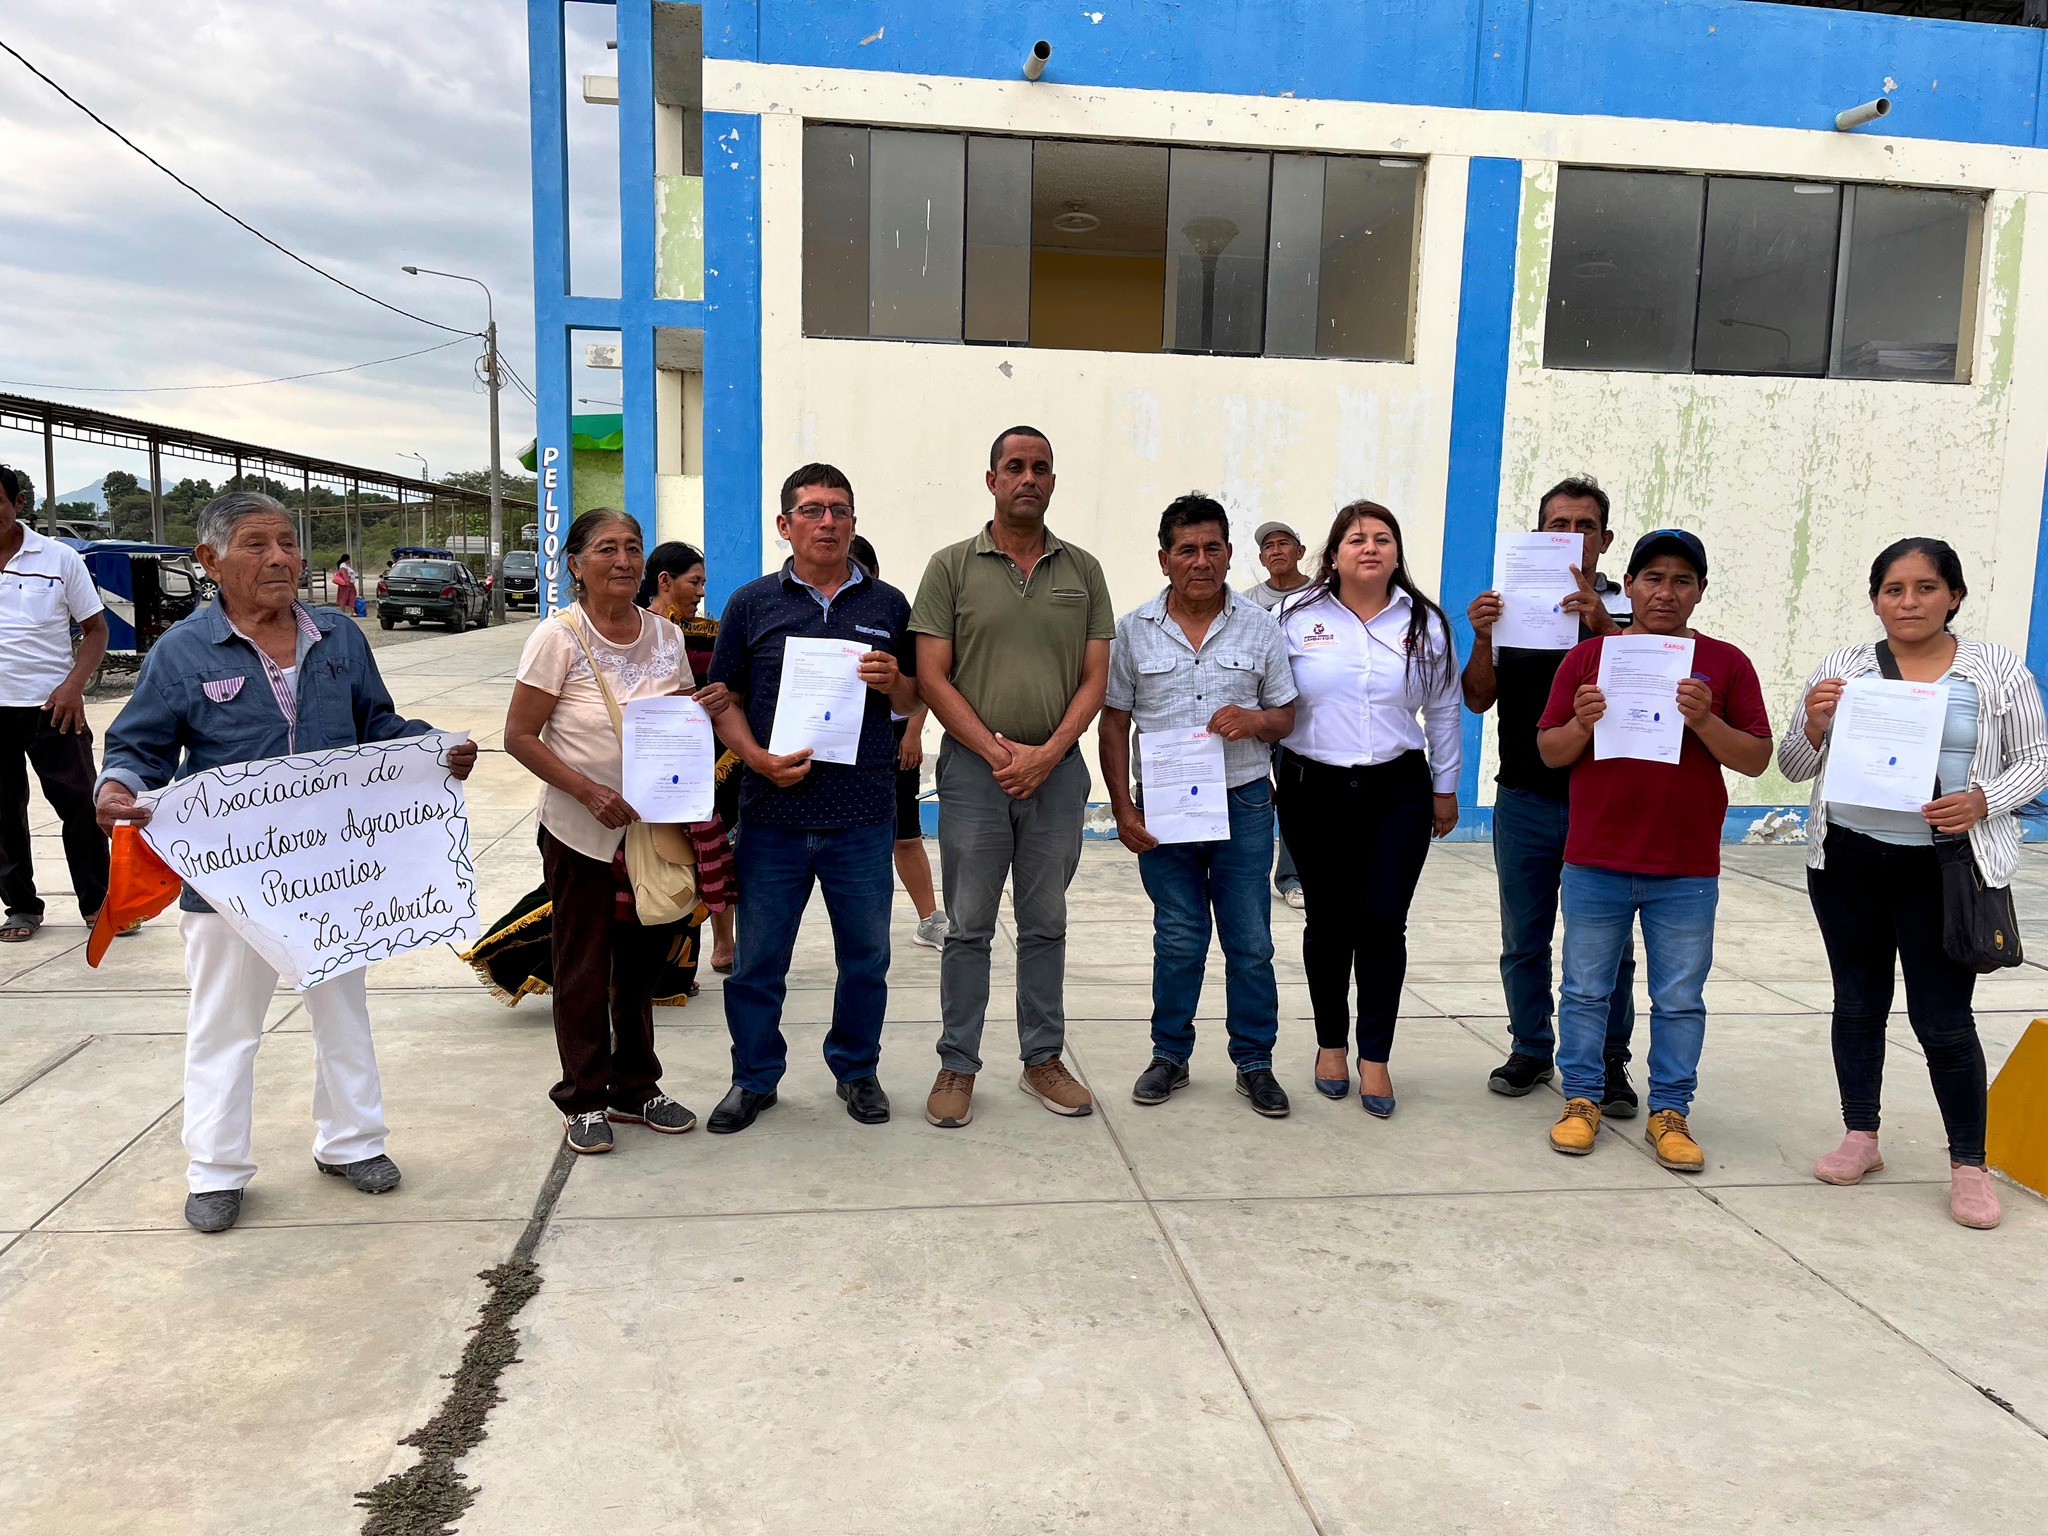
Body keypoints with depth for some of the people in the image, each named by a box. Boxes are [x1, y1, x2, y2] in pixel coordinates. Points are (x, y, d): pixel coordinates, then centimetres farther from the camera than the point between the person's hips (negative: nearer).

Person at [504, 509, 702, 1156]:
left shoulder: (664, 635, 4)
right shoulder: (558, 638, -11)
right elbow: (519, 737, -11)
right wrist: (588, 791, -23)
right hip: (581, 834, -5)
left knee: (641, 962, 15)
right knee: (583, 970, 6)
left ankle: (635, 1089, 31)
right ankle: (584, 1099, 23)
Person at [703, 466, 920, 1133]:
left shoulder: (888, 604, 8)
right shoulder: (752, 603, 5)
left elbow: (915, 700, 13)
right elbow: (724, 698, 6)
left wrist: (893, 683, -9)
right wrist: (759, 758, -10)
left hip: (863, 815, 1)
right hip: (772, 812, -1)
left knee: (866, 954, 10)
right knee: (758, 958, 8)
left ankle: (857, 1067, 30)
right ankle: (754, 1077, 26)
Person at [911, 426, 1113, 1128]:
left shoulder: (1082, 570, 8)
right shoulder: (952, 566, 1)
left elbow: (1094, 677, 5)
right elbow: (932, 677, -3)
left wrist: (1047, 754, -9)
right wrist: (998, 752, -11)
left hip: (1057, 771, 2)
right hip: (974, 768, -2)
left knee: (1046, 925, 11)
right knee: (969, 928, 4)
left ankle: (1043, 1059, 23)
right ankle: (957, 1066, 15)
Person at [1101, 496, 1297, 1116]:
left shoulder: (1259, 626, 3)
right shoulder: (1133, 631, 2)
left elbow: (1285, 716, 9)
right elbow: (1113, 724, 4)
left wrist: (1253, 720, -15)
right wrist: (1123, 810, -2)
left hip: (1243, 803, 0)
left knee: (1250, 942, 4)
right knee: (1178, 939, 8)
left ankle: (1254, 1062, 17)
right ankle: (1170, 1055, 23)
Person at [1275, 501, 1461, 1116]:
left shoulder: (1424, 623, 5)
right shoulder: (1296, 617, 0)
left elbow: (1443, 711, 12)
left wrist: (1445, 787, 13)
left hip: (1397, 793, 0)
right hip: (1314, 790, 0)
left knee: (1382, 924, -4)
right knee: (1328, 922, 9)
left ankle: (1375, 1057, 10)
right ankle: (1330, 1044, 26)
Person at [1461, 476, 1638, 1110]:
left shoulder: (1625, 608, 3)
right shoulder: (1512, 604, 8)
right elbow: (1478, 699, 1)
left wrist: (1602, 625, -26)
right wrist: (1482, 639, -16)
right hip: (1525, 800, 2)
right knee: (1524, 939, 10)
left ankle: (1608, 1062, 15)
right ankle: (1531, 1050, 24)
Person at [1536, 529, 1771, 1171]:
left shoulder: (1725, 664, 3)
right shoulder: (1589, 655, 4)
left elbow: (1756, 759, -1)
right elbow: (1549, 751, 4)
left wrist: (1704, 720, -17)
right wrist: (1583, 722, -16)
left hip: (1687, 871, 0)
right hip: (1595, 864, 0)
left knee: (1680, 1000, 8)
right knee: (1586, 990, 10)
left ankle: (1669, 1111, 21)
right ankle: (1582, 1098, 23)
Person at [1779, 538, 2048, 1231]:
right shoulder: (1842, 668, 3)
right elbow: (1793, 767, 7)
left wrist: (1983, 801, -14)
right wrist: (1815, 726, -14)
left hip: (1945, 868, -2)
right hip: (1847, 861, 2)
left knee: (1944, 1019, 0)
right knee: (1857, 1003, 13)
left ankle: (1969, 1165, 15)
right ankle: (1861, 1137, 28)